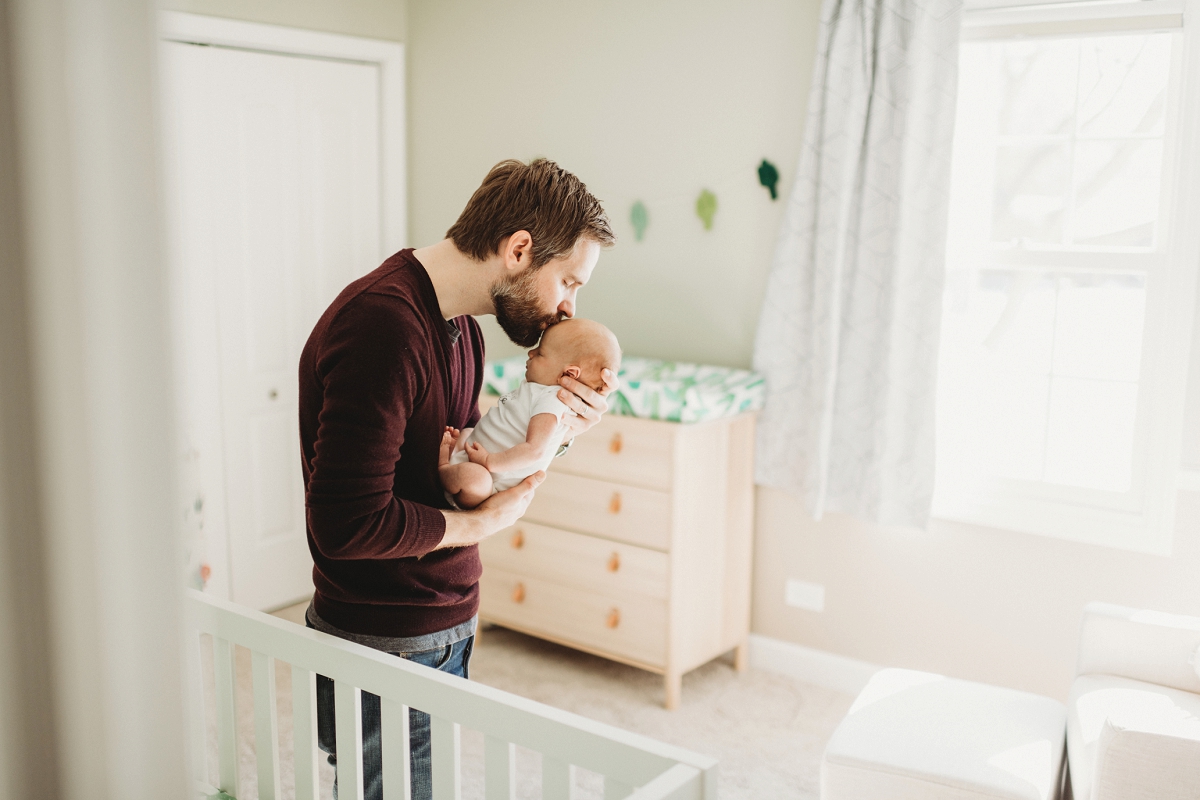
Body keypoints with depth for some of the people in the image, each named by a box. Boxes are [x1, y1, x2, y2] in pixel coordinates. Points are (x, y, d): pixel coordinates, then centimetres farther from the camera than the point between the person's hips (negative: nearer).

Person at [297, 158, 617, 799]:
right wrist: (483, 523, -15)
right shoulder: (382, 323, -24)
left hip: (443, 634, 9)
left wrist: (555, 434, -2)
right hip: (386, 653, -9)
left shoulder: (458, 325, 8)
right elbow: (349, 523, -29)